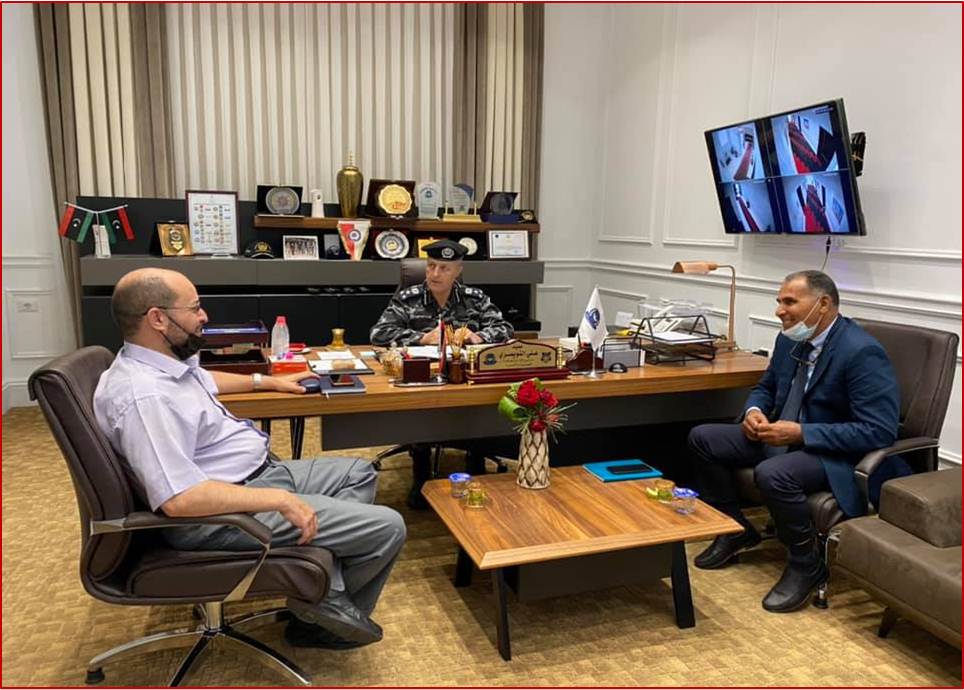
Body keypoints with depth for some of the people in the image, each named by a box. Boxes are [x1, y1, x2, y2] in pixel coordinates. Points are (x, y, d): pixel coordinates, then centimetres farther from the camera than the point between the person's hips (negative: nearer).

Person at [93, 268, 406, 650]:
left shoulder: (163, 361, 7)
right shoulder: (143, 396, -26)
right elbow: (179, 499, -33)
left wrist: (268, 381, 34)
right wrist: (278, 500, -29)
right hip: (222, 514, -11)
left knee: (359, 473, 20)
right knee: (387, 528, -14)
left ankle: (327, 588, 7)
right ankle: (328, 602, 16)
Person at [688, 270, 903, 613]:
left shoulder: (863, 352, -21)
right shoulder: (790, 340, 2)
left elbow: (879, 431, -26)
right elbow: (765, 387, 18)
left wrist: (801, 432, -28)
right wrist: (754, 411, -7)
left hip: (833, 452, -8)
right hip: (782, 435, 8)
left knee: (772, 473, -37)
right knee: (702, 437, -1)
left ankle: (807, 563, -9)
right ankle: (734, 530, 14)